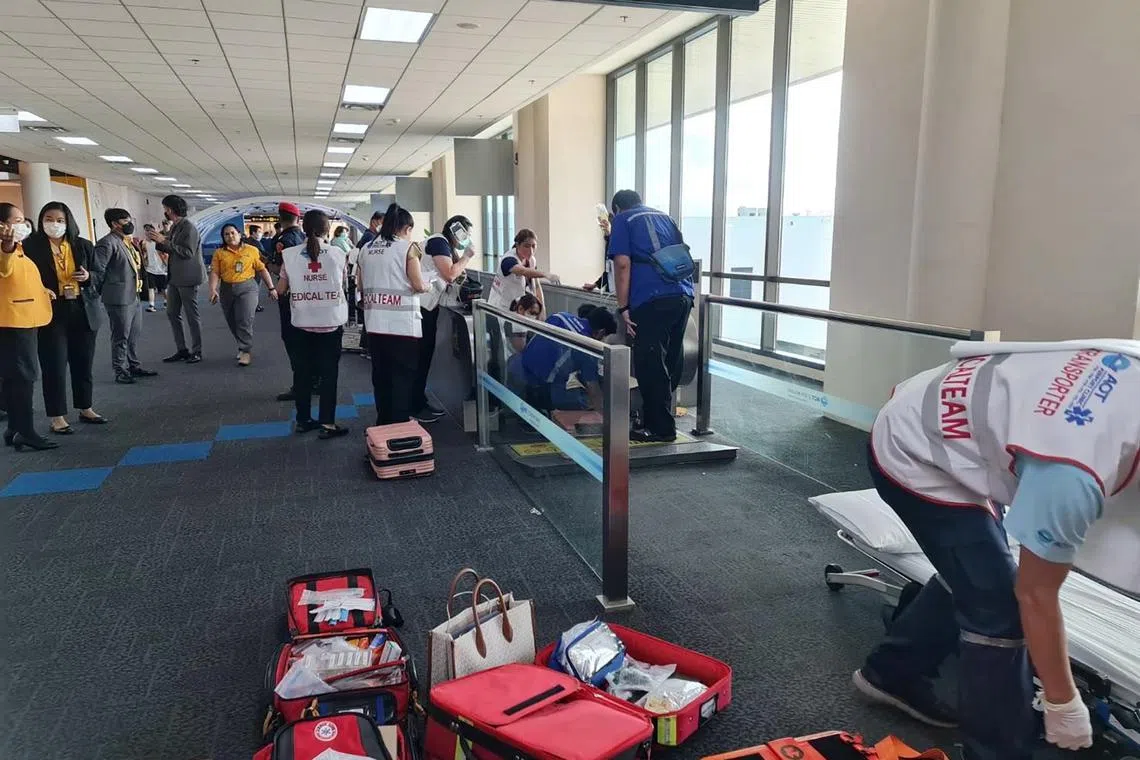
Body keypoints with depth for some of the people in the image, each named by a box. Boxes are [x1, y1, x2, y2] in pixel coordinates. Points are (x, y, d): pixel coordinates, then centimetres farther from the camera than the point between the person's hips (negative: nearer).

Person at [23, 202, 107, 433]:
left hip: (83, 311, 3)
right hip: (51, 313, -3)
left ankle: (85, 408, 27)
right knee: (54, 366, 0)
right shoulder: (31, 246, -3)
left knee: (84, 363, 13)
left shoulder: (83, 245, 6)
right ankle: (57, 417, 9)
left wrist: (88, 277, -9)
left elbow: (100, 277, 12)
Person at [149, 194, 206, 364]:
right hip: (175, 277, 9)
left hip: (188, 278, -9)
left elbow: (188, 252, -22)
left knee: (192, 315, 0)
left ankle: (196, 351, 9)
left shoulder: (188, 227, -14)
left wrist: (164, 241, -21)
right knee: (172, 313, 11)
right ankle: (181, 350, 18)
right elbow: (171, 249, 18)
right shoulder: (174, 227, 11)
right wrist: (157, 241, 2)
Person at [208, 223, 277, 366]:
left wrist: (271, 288, 3)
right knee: (233, 323, 10)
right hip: (227, 289, 3)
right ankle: (243, 347, 28)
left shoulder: (252, 250, 4)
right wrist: (213, 289, -14)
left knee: (245, 320, -13)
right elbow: (214, 272, 0)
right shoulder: (219, 253, 7)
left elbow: (262, 269, 6)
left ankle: (246, 352, -8)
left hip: (247, 287, -3)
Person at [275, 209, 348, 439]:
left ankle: (303, 420, 21)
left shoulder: (290, 254, -3)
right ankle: (327, 423, 4)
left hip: (302, 322, 2)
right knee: (329, 372, 4)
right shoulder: (338, 254, -6)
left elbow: (281, 289, 3)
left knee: (302, 371, 13)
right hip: (331, 321, -1)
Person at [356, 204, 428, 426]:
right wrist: (427, 286, 11)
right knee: (403, 375, 3)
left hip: (375, 322, 6)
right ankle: (400, 424, 4)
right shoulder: (408, 247, -6)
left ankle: (384, 423, 23)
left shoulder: (367, 249, 10)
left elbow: (361, 285, 15)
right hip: (402, 322, -6)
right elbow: (418, 285, -10)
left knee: (381, 374, 14)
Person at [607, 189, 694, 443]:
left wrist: (623, 307, -2)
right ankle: (653, 417, 26)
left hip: (652, 299, -7)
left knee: (650, 365, 0)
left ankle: (662, 428, 3)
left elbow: (623, 264, -3)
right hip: (683, 295, 7)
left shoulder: (622, 220, 10)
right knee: (671, 361, 14)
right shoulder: (664, 217, 27)